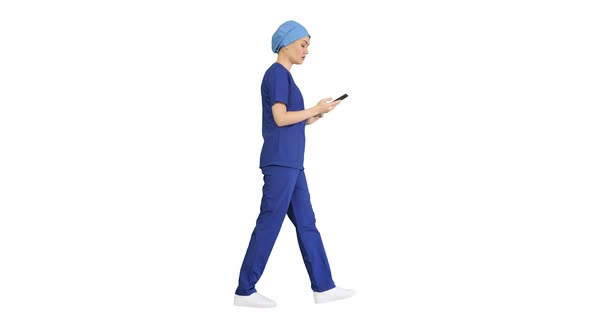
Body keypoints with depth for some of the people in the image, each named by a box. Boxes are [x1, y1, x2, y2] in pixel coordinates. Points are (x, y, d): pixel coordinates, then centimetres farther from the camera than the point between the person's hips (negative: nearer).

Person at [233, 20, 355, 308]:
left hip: (290, 164, 10)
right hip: (280, 162, -10)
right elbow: (279, 118, -17)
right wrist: (316, 109, -7)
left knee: (306, 222, 9)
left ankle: (323, 286, 12)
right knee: (269, 225, -6)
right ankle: (244, 291, 0)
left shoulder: (281, 77, 20)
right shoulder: (277, 74, -9)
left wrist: (307, 120, 14)